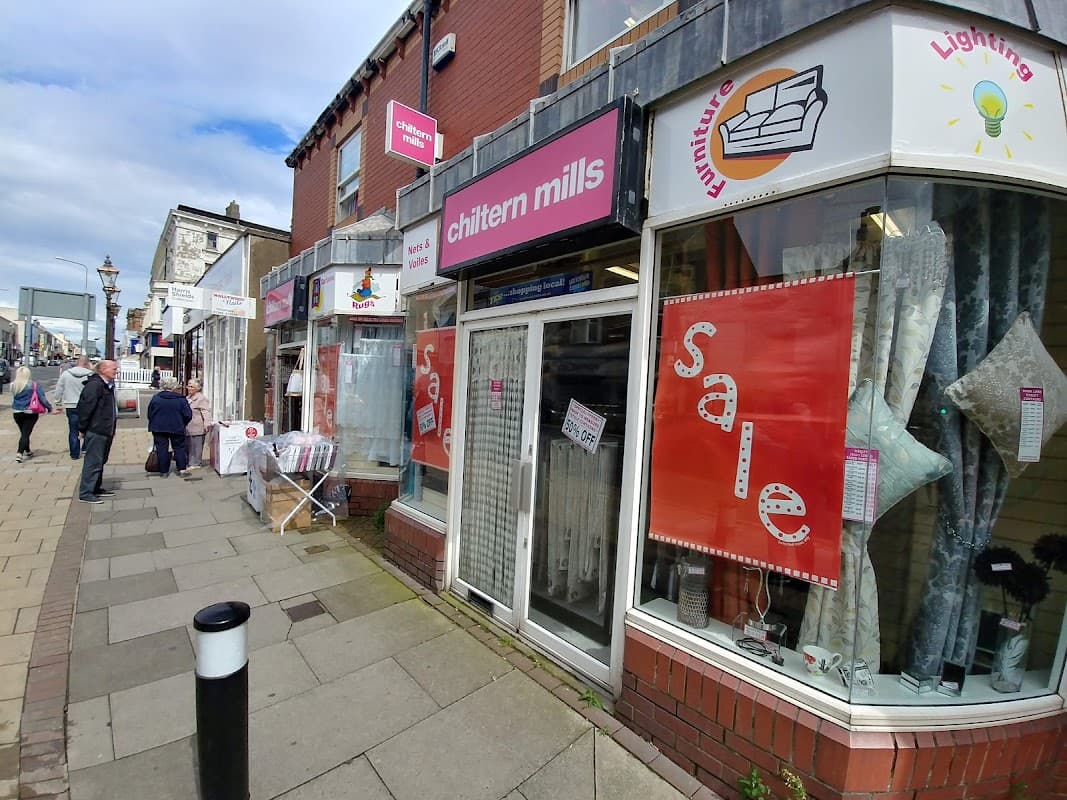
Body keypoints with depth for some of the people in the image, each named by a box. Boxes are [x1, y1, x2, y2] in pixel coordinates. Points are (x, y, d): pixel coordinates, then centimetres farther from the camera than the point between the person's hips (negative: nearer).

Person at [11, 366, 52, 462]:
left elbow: (13, 399, 6)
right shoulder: (34, 385, -11)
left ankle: (27, 451, 32)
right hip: (30, 413, -3)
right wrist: (49, 407, -1)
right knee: (26, 433, -1)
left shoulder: (14, 385, -3)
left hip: (17, 412, 3)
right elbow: (42, 398, -11)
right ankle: (20, 453, -12)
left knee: (23, 433, 17)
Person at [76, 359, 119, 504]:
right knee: (93, 462, -5)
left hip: (105, 431, 10)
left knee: (100, 461, 18)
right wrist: (82, 429, -15)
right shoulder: (94, 385, -16)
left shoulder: (108, 385, 14)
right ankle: (85, 493, 2)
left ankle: (96, 488, 29)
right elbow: (85, 407, -19)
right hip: (95, 431, -10)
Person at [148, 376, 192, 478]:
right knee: (179, 448, 8)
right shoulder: (181, 399, -7)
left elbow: (149, 414, 5)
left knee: (161, 449, 7)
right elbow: (188, 415, -5)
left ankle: (164, 471, 10)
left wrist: (153, 425, 19)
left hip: (159, 428, 1)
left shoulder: (155, 398, -3)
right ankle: (182, 470, 5)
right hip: (177, 428, -1)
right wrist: (182, 425, 13)